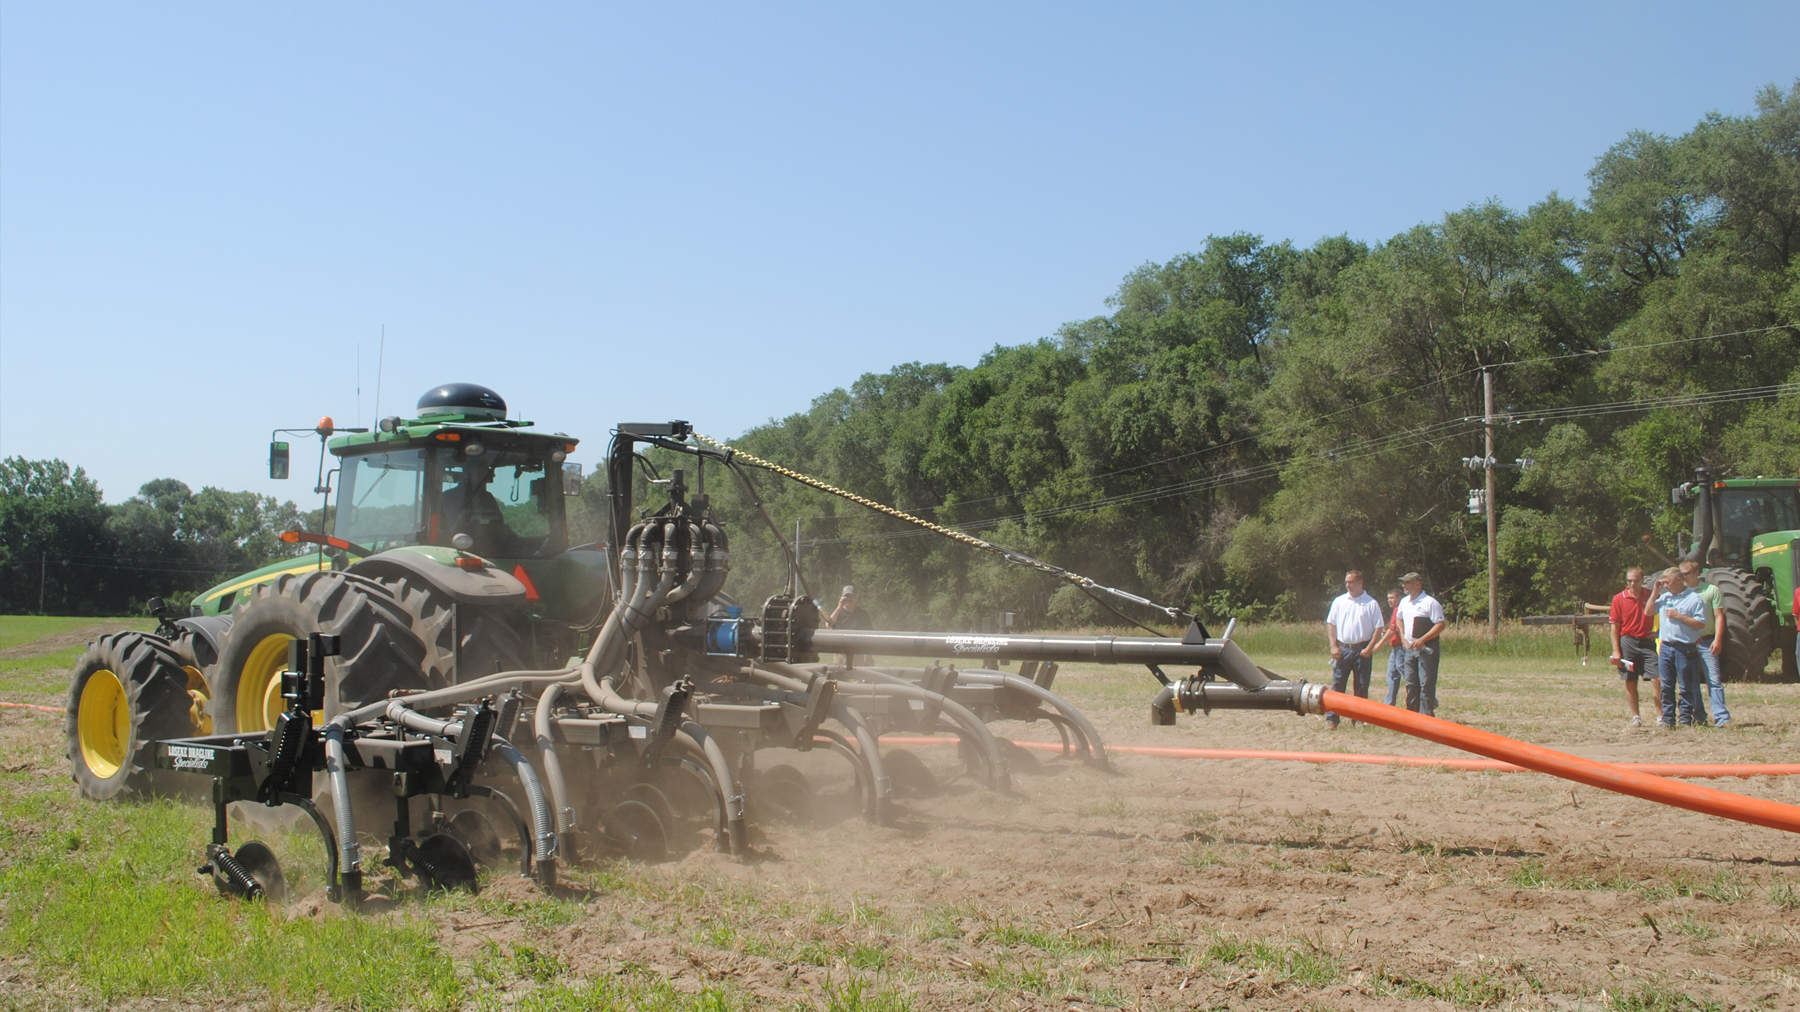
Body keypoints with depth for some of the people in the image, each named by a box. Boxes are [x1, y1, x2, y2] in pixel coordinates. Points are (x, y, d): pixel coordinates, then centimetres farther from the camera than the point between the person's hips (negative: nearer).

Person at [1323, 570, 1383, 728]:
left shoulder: (1371, 603, 1)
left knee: (1361, 687, 4)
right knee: (1337, 685, -3)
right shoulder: (1339, 601, 7)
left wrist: (1369, 648, -10)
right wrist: (1333, 646, -1)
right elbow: (1330, 624, 9)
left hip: (1362, 650, -1)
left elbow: (1378, 628, 0)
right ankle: (1331, 719, -2)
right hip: (1342, 649, 1)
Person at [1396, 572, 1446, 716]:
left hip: (1426, 649, -7)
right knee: (1411, 684, 11)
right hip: (1410, 649, 7)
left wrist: (1422, 640, -21)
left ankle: (1426, 716, -6)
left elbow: (1440, 625, -15)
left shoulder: (1430, 602, -12)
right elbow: (1400, 619, 29)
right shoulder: (1404, 602, 11)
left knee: (1426, 684, -7)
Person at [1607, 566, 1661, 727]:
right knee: (1630, 682, 4)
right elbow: (1615, 626, 2)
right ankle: (1636, 717, 13)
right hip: (1627, 642, 0)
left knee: (1657, 679, -8)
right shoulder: (1619, 599, 1)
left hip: (1647, 642, 0)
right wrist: (1616, 651, -4)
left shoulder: (1651, 596, 3)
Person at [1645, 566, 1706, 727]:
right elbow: (1648, 611, 13)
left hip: (1685, 649, -5)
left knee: (1686, 687, 1)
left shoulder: (1694, 599, -5)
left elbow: (1701, 623, -9)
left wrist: (1679, 617, -14)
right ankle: (1667, 718, 14)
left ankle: (1685, 719, 6)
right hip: (1666, 647, 5)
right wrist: (1655, 592, 7)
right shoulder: (1664, 597, 12)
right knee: (1666, 686, 8)